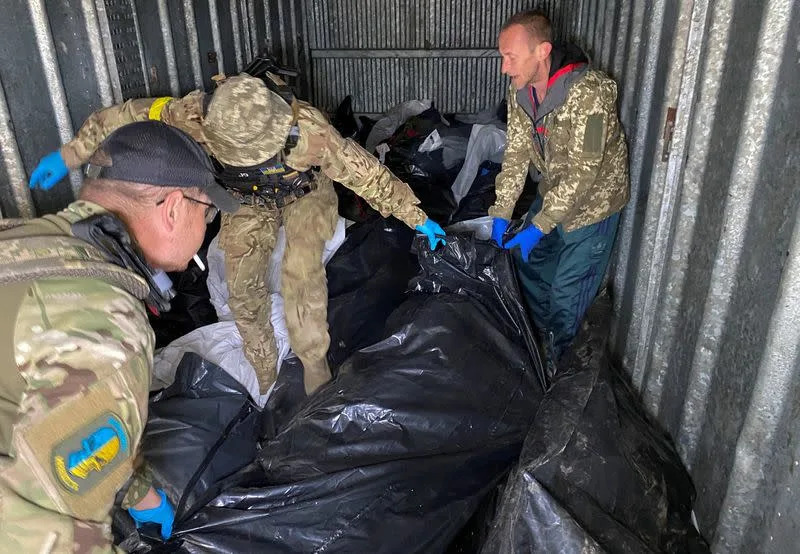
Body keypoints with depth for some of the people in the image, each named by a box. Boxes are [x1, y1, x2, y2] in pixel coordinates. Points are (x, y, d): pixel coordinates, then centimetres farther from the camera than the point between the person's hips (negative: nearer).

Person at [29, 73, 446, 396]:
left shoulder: (307, 129, -42)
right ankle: (263, 371, 15)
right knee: (242, 283, -6)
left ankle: (314, 362, -5)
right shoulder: (196, 116, -35)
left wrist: (416, 218, -23)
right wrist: (69, 155, -13)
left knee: (301, 272, -24)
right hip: (249, 200, 3)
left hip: (305, 193, -2)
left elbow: (366, 173, -32)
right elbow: (133, 116, -19)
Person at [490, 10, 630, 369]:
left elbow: (582, 172, -30)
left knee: (566, 292, -1)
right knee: (528, 259, 19)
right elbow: (517, 152, -6)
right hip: (553, 193, 8)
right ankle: (536, 338, 41)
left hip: (592, 201, -7)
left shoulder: (588, 93, -32)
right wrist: (501, 214, -12)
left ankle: (554, 359, 25)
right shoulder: (520, 89, -9)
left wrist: (539, 227, -30)